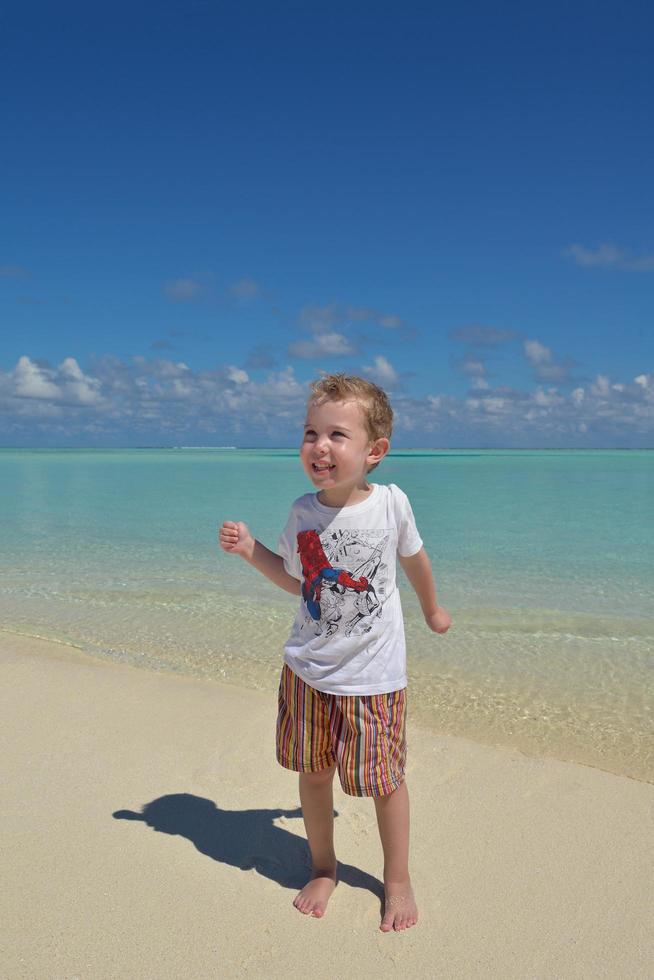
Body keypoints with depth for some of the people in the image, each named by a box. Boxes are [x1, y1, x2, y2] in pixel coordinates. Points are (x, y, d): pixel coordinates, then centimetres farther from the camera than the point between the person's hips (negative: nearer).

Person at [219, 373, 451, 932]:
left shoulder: (391, 503, -14)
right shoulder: (303, 512, -8)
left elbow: (414, 557, 7)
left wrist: (432, 610, 21)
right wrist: (251, 549, -6)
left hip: (375, 675, -2)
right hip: (309, 671, 3)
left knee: (384, 780, 11)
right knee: (313, 773, 15)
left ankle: (397, 880, 36)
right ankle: (323, 867, 42)